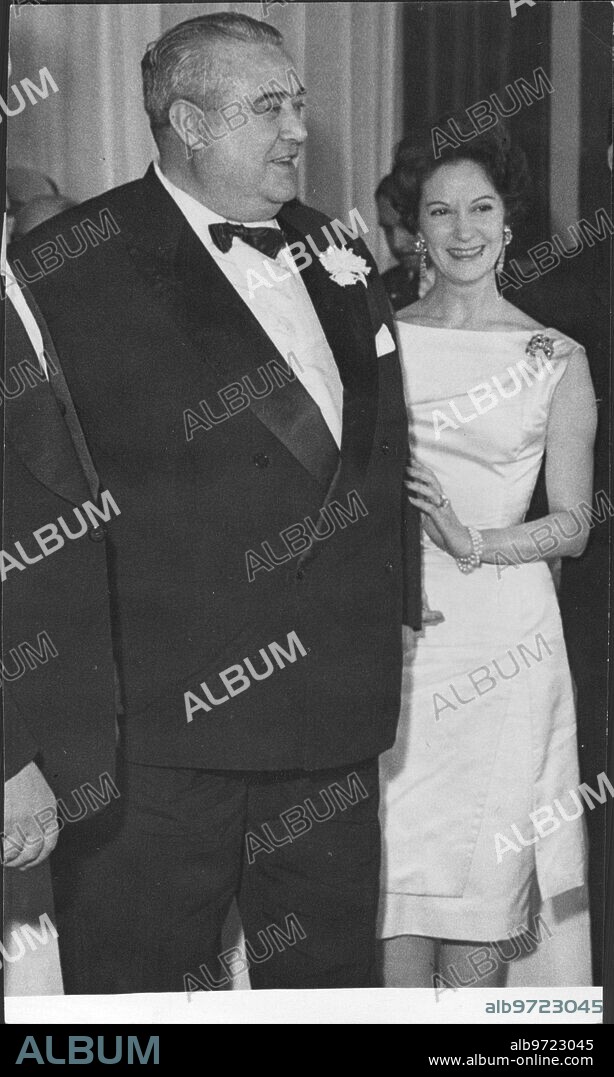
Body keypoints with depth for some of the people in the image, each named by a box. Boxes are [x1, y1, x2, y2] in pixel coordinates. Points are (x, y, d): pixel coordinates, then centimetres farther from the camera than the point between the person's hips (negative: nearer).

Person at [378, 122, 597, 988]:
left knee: (486, 886, 3)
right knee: (393, 871, 1)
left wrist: (475, 542, -13)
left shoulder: (558, 359, 5)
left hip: (503, 637, 0)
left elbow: (573, 524, 2)